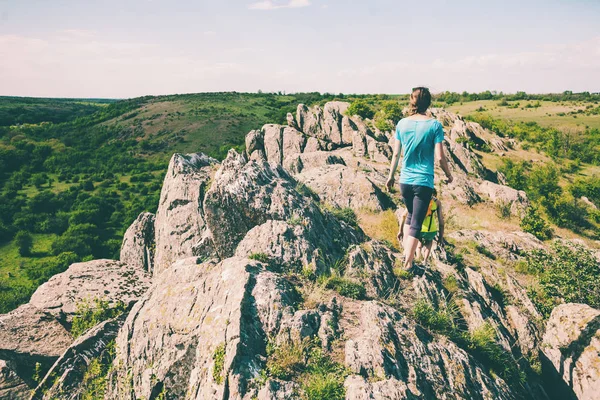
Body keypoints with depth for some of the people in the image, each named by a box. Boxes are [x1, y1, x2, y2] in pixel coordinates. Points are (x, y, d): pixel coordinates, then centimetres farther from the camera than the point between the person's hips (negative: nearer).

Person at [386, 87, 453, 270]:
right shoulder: (434, 125, -9)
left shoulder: (402, 124, 0)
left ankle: (406, 253, 26)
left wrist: (391, 176, 16)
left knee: (411, 215, 25)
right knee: (417, 223, 4)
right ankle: (408, 263, 6)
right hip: (424, 181, -4)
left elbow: (396, 154, 4)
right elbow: (440, 157, -9)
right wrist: (449, 175, 8)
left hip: (405, 180, 4)